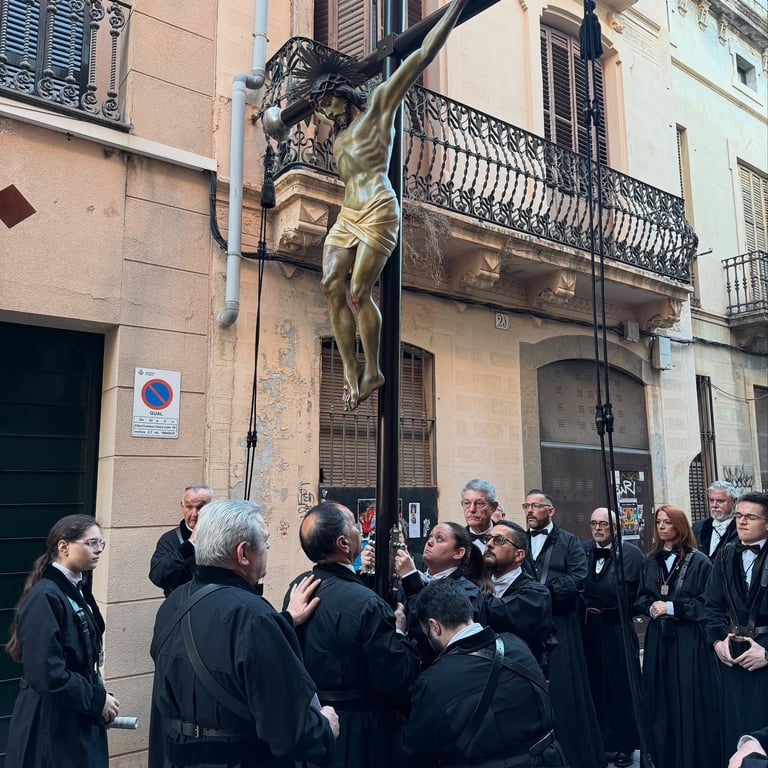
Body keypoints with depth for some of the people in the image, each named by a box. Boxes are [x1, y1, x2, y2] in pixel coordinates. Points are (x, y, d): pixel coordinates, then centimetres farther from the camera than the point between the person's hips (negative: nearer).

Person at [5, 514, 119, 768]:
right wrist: (97, 699, -15)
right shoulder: (45, 597, -20)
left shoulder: (78, 591, 7)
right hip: (51, 726, -8)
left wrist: (98, 696, 1)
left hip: (80, 720, 8)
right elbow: (47, 674, -24)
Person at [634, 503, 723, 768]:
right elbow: (640, 599, 13)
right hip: (658, 640, 5)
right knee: (661, 703, 8)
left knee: (691, 703, 0)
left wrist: (672, 607, -15)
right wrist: (652, 606, -8)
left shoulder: (699, 561, -5)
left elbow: (707, 602, -10)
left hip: (690, 640, -4)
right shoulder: (650, 562, 11)